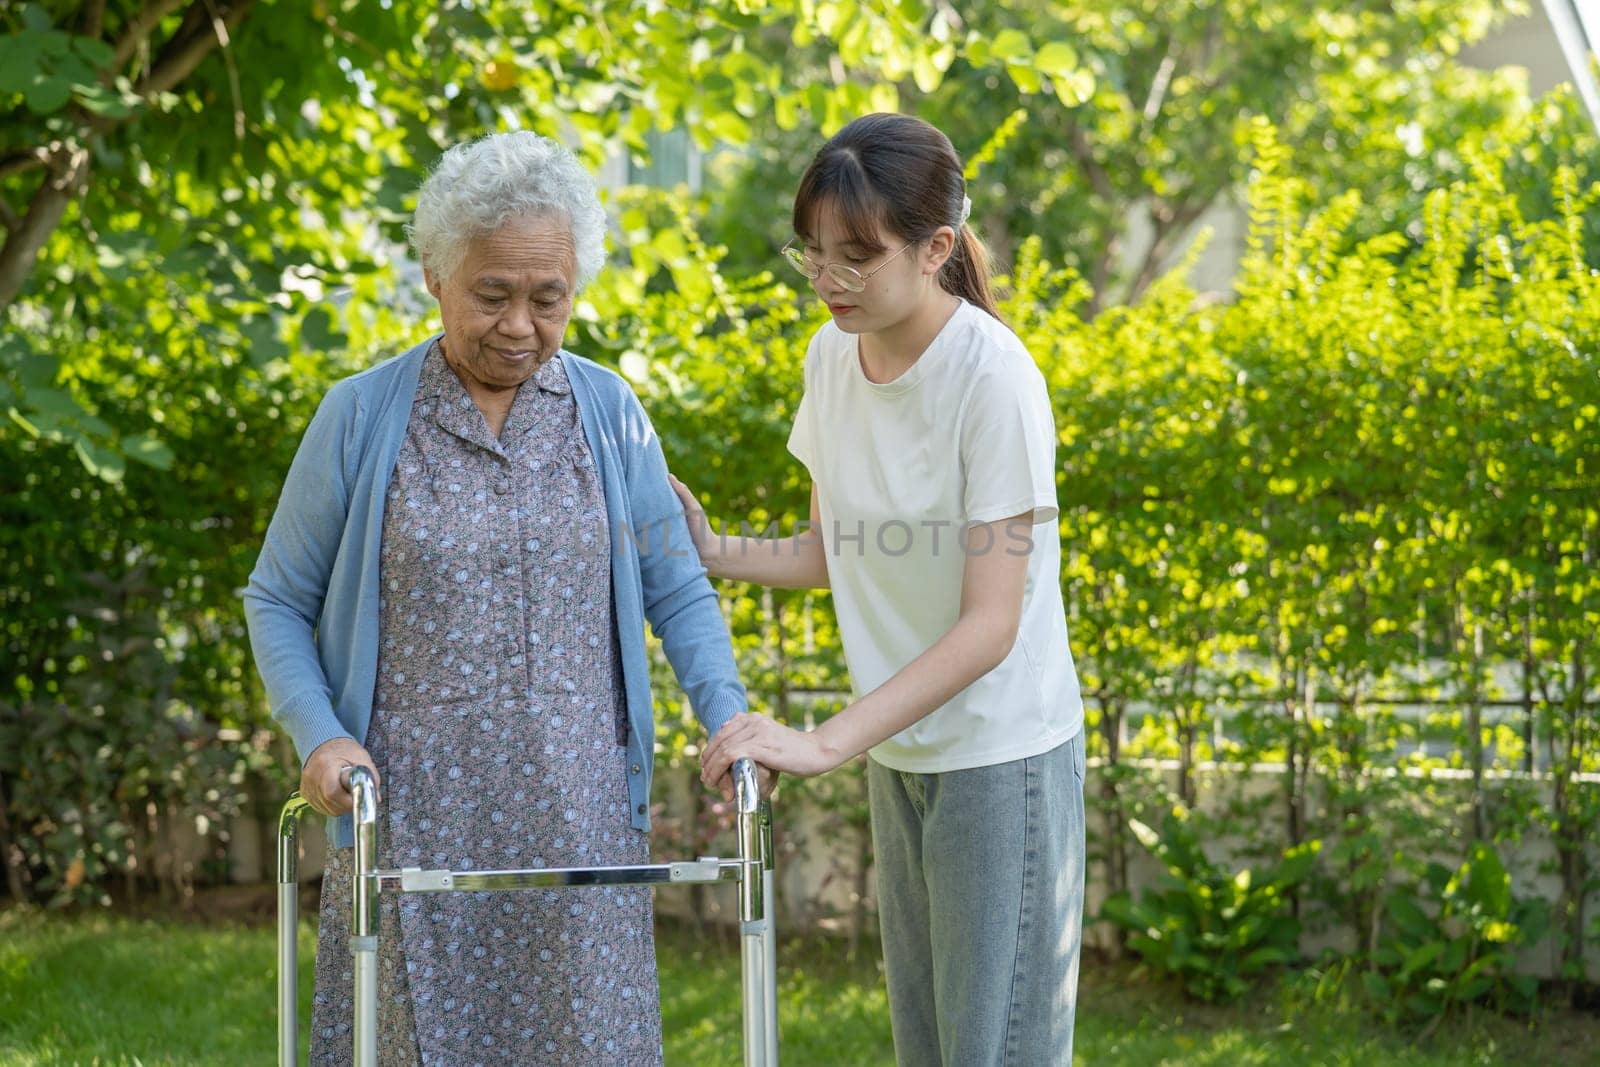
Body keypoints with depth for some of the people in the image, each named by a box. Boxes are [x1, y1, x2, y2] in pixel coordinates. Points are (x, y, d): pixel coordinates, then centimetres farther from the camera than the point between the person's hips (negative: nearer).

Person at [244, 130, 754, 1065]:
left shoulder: (609, 415, 6)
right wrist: (318, 735, -8)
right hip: (411, 813, -1)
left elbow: (676, 589, 12)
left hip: (577, 815, 2)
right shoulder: (362, 418, 0)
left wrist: (725, 710, -5)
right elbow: (278, 599, 7)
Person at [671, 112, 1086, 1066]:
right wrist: (713, 551, -7)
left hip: (1001, 759, -7)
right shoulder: (832, 357, 1)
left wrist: (824, 743, -29)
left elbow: (990, 624, -23)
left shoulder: (992, 376, -20)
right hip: (900, 756, 7)